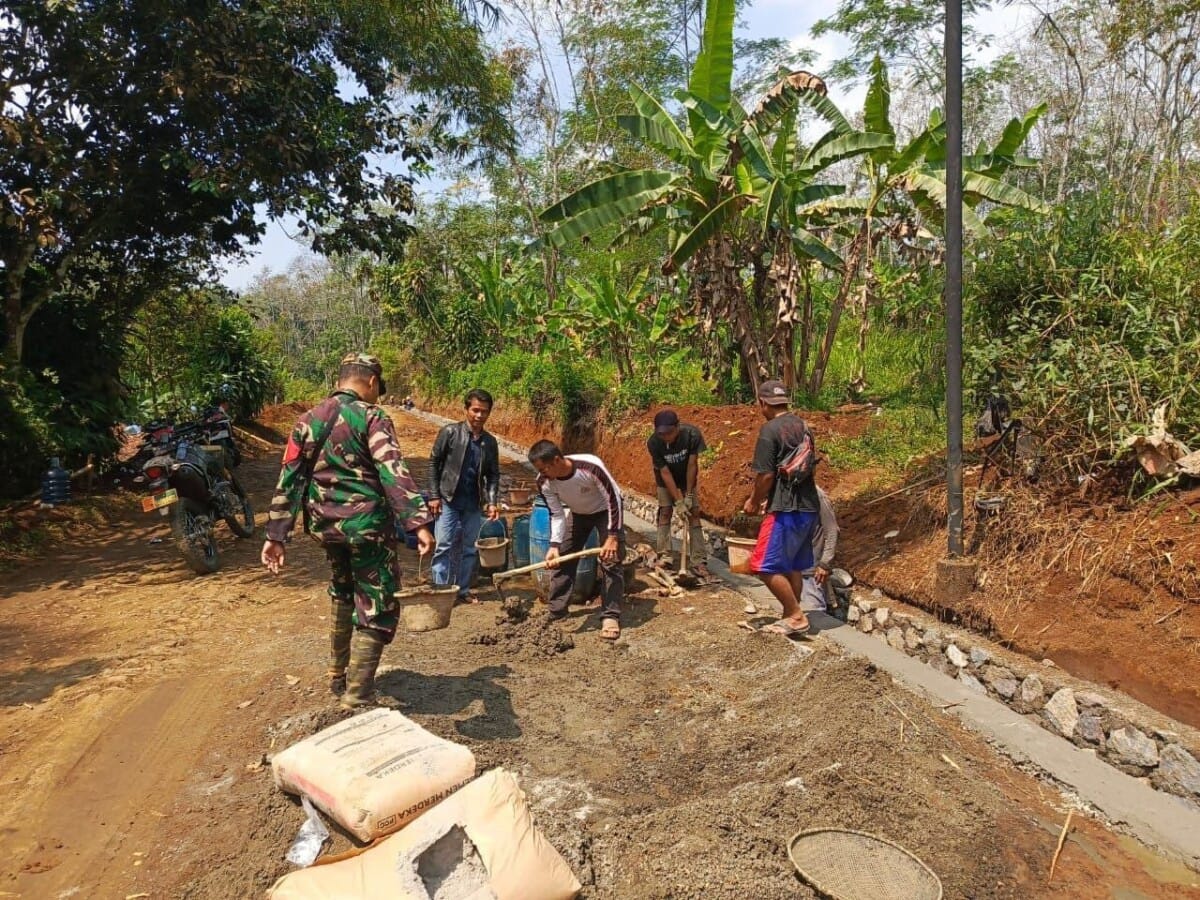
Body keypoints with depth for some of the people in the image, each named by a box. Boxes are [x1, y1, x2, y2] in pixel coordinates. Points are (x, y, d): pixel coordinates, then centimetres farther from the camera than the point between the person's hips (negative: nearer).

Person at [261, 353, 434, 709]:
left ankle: (338, 675, 38)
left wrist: (276, 535, 9)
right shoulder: (371, 417, -9)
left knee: (343, 590, 29)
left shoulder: (308, 420, 8)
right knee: (376, 608, 4)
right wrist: (419, 522, -30)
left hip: (325, 525, 7)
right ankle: (357, 700, 2)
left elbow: (289, 480, 7)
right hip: (367, 524, -6)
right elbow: (394, 473, -23)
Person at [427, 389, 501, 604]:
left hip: (474, 504, 4)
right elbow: (433, 463, -3)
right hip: (448, 500, -4)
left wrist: (492, 501, -2)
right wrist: (434, 495, -8)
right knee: (444, 547, -4)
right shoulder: (450, 432, -5)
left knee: (470, 549, 9)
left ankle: (463, 590, 20)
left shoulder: (490, 442, 6)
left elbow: (493, 474, 10)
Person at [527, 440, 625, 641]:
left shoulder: (590, 467, -39)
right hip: (578, 514, 5)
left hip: (605, 511, -5)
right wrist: (554, 545, -28)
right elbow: (557, 515, -14)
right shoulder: (544, 483, -25)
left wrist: (612, 537, -30)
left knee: (610, 562, -13)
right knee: (562, 560, 2)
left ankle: (610, 617, -7)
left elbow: (614, 499, -28)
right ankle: (555, 613, 12)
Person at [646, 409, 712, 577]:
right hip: (666, 480, 0)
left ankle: (698, 561, -6)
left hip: (688, 479, 0)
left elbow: (692, 465, -25)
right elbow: (665, 473, -27)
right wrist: (678, 501, -26)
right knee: (665, 512, -7)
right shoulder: (653, 443, -32)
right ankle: (664, 557, 0)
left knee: (694, 513, -5)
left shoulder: (692, 434, -34)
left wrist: (688, 495, -21)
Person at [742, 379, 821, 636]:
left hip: (785, 510, -9)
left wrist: (754, 502, 0)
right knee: (794, 566, 15)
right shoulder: (803, 426, 12)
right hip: (808, 506, 9)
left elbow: (766, 475, -17)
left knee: (766, 566, -3)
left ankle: (797, 616, 0)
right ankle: (791, 617, 23)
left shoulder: (770, 430, -13)